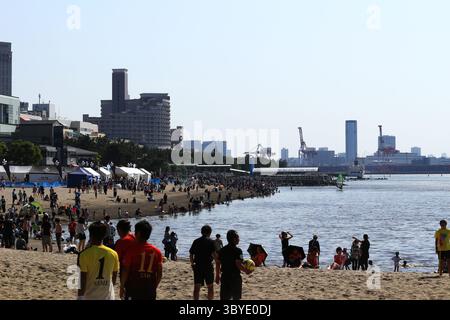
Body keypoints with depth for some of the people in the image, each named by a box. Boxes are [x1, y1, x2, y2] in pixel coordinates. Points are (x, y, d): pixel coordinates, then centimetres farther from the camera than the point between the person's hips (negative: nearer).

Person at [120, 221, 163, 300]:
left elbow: (125, 270, -9)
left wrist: (122, 286, 1)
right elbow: (159, 273, 4)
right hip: (150, 290, 3)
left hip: (133, 289, -3)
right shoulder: (156, 251, 2)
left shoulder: (132, 250, -8)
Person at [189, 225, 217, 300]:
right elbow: (214, 254, -16)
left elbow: (191, 254, 8)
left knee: (197, 287, 3)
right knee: (210, 287, 11)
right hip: (208, 266, -3)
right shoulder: (210, 242, -6)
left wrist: (192, 264, 21)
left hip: (197, 266, 3)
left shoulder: (196, 241, 6)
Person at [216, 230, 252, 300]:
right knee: (236, 297, 8)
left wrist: (217, 276, 17)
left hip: (224, 277, 5)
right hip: (235, 277, -5)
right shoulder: (237, 251, -12)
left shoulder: (222, 250, 7)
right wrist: (246, 271, -5)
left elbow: (217, 263, 9)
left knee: (224, 298, 5)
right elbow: (238, 265, -20)